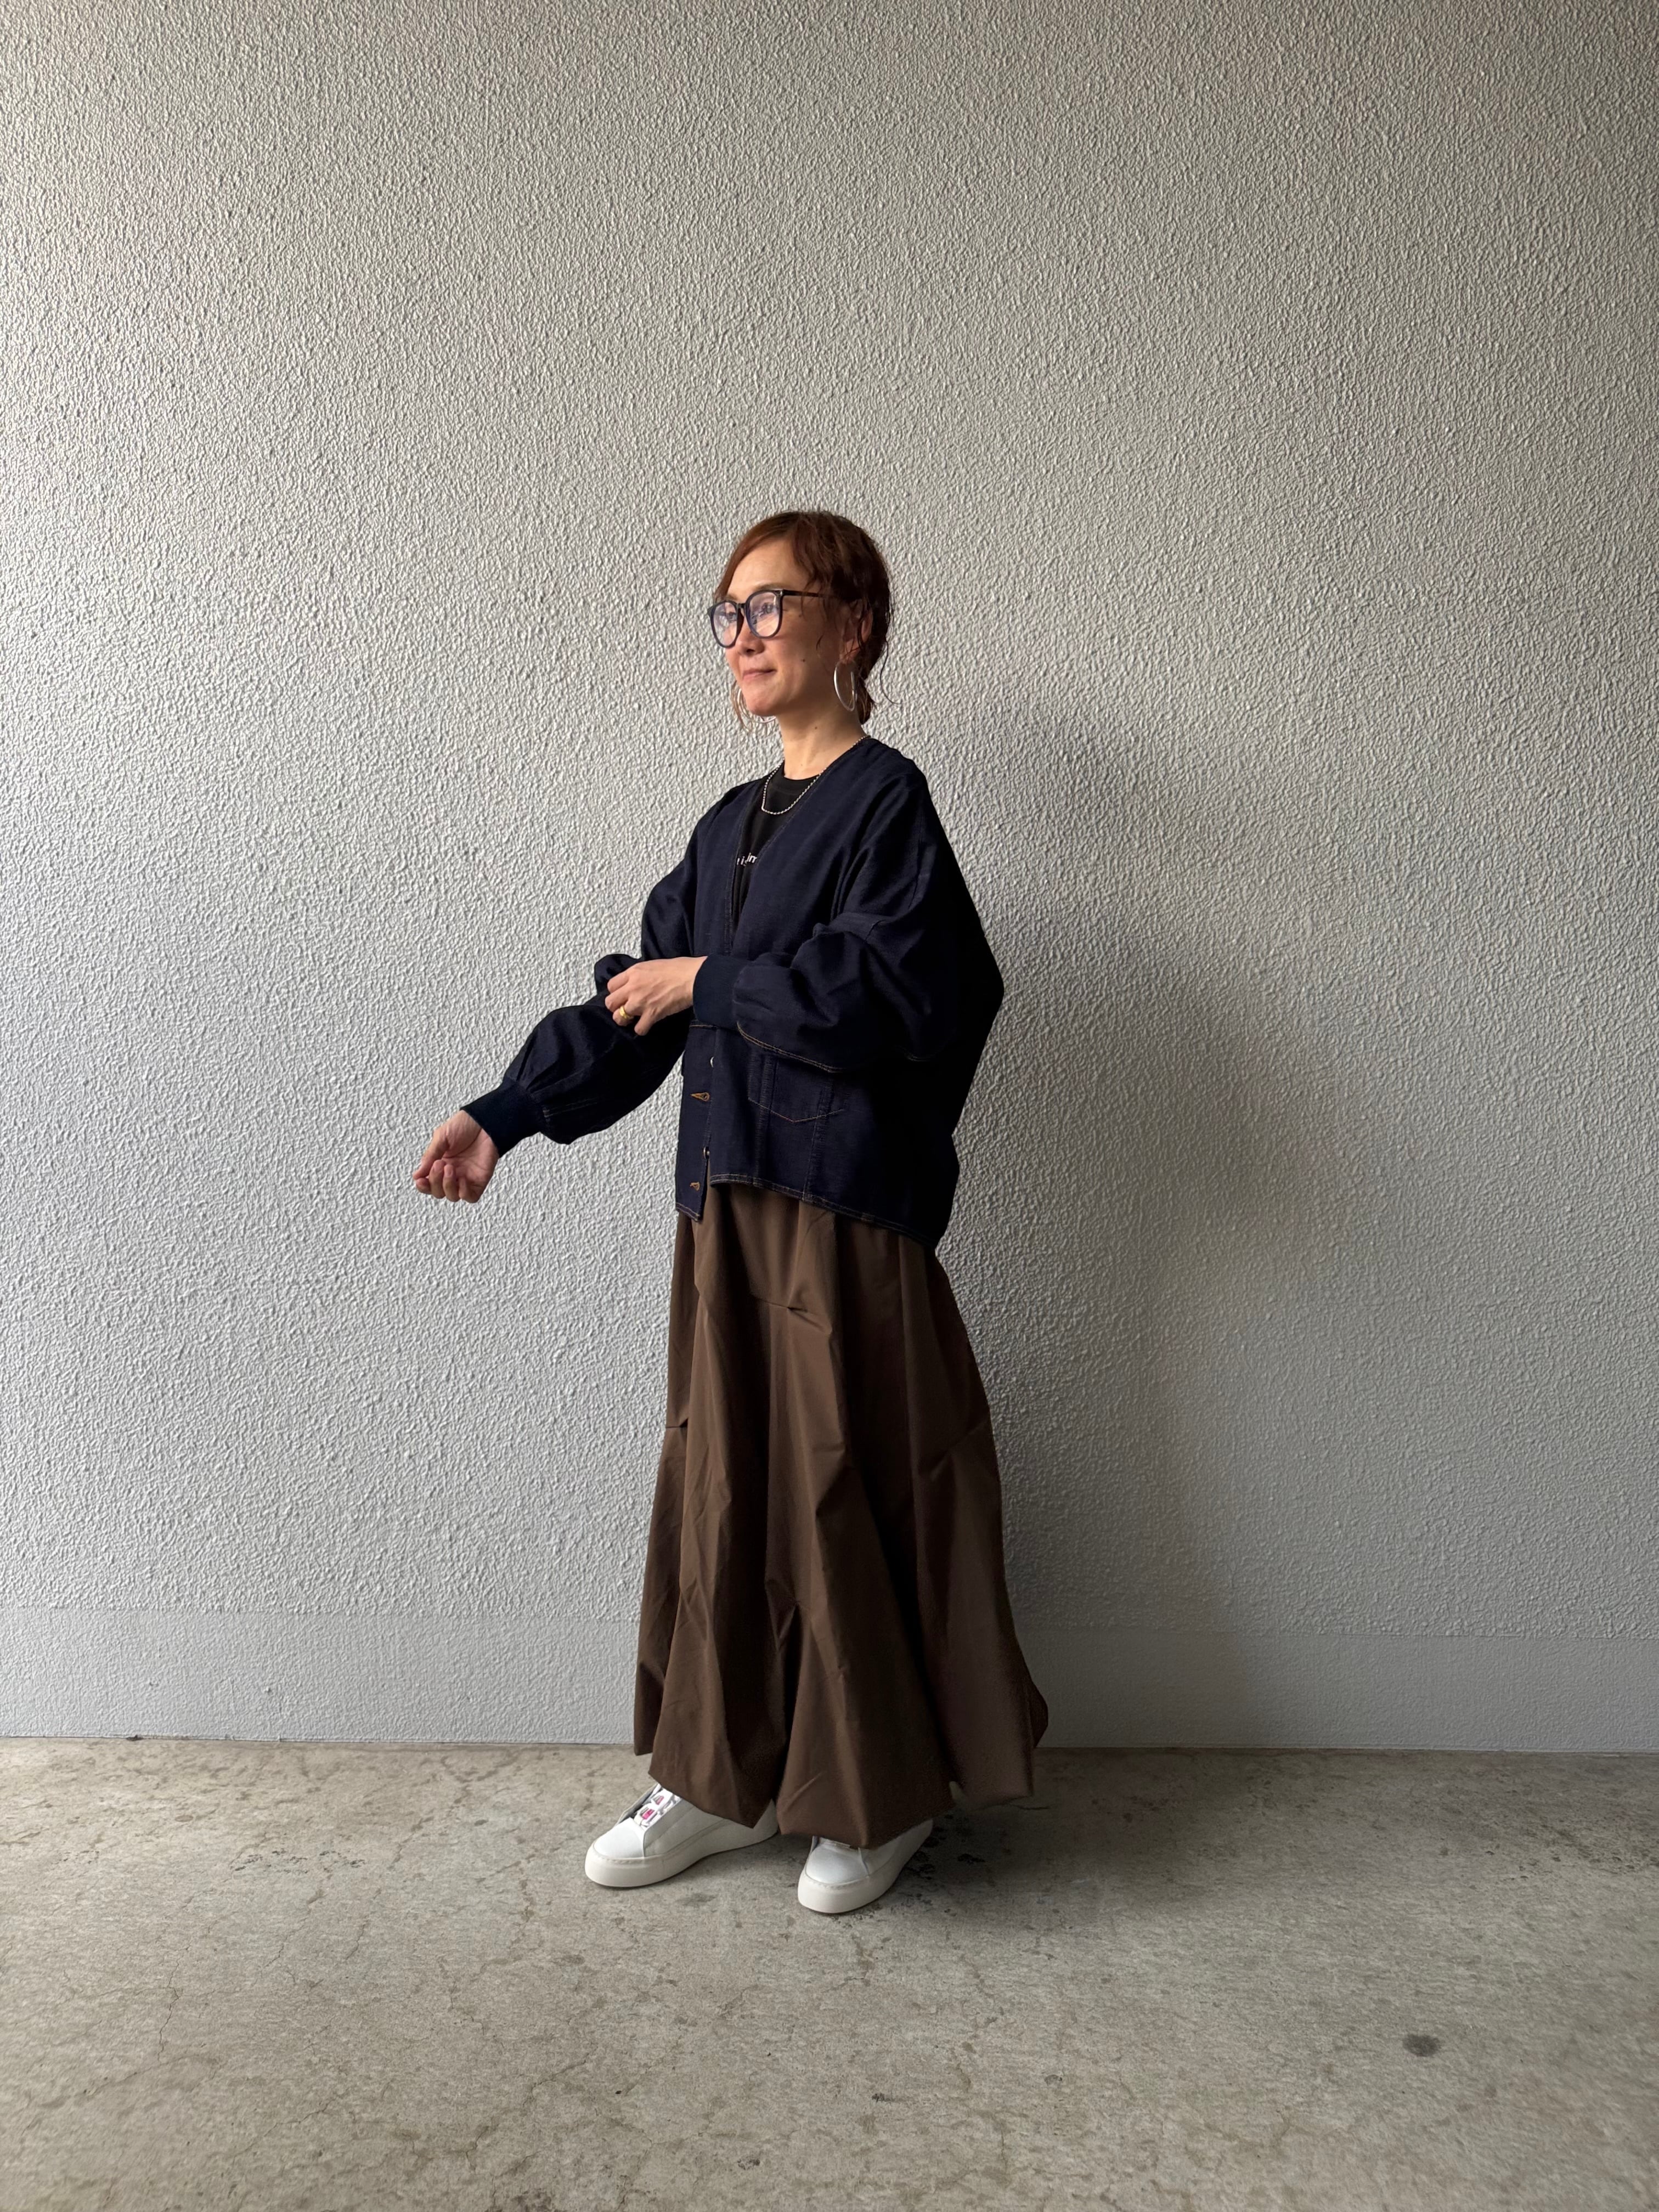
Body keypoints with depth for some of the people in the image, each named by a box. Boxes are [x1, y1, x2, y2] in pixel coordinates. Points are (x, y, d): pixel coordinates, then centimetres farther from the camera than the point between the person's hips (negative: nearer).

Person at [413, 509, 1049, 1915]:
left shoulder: (887, 799, -5)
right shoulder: (729, 826, 18)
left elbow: (890, 990, -19)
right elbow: (636, 995, 18)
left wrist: (710, 984, -11)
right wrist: (507, 1115, 12)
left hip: (848, 1206, -7)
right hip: (726, 1203, 8)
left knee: (849, 1493, 2)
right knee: (722, 1483, 12)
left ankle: (888, 1795, 22)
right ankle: (724, 1780, 28)